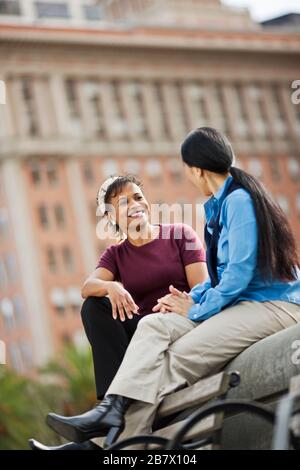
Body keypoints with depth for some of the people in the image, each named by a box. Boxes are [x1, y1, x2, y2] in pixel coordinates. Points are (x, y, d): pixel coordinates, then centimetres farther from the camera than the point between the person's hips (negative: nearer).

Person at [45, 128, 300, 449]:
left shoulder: (238, 200, -13)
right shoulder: (220, 204, 17)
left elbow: (240, 274, -19)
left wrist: (197, 310, -10)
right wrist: (192, 298, 5)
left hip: (273, 306, -9)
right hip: (241, 301, 9)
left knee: (182, 355, -25)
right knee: (154, 326, -11)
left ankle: (121, 438, -22)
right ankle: (113, 410, -27)